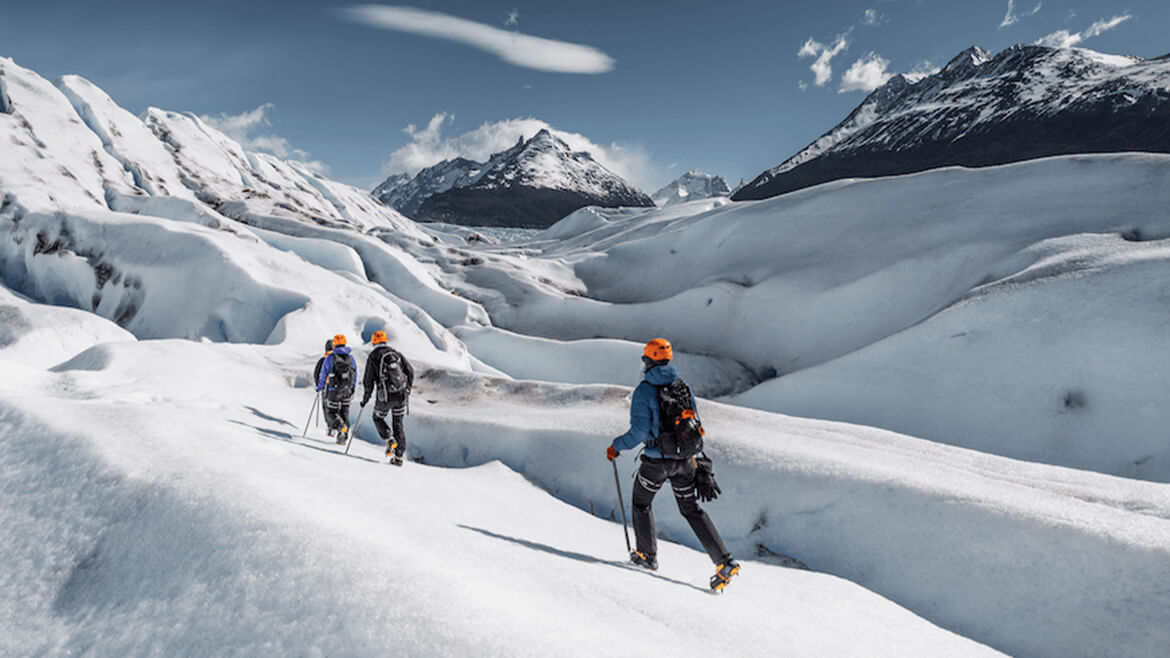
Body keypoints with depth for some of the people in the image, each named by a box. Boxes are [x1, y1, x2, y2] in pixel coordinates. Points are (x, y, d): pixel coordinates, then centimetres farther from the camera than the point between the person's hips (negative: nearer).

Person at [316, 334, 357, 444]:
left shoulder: (330, 358, -8)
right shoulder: (351, 358, 4)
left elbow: (323, 374, -3)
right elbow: (355, 375, 9)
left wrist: (319, 388, 12)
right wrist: (351, 390, 20)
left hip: (334, 391, -4)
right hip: (347, 391, 4)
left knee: (331, 413, 5)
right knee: (344, 413, 13)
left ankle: (342, 427, -23)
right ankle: (343, 437, 10)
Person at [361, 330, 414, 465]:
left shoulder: (373, 357, -1)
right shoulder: (397, 353, 9)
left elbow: (368, 381, -2)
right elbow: (410, 371, 9)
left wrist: (365, 399, 9)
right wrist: (408, 389, 21)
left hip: (385, 396, -3)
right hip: (402, 395, 4)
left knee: (378, 418, 23)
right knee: (398, 424, 15)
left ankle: (390, 440, 0)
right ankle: (399, 457, 13)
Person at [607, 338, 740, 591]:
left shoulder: (644, 390, -15)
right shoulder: (684, 387, 3)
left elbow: (639, 432, -18)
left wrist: (616, 446, -3)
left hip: (656, 461, -5)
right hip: (685, 460, 5)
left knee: (641, 503, 21)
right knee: (691, 509, 16)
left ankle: (648, 556, 31)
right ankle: (725, 562, 7)